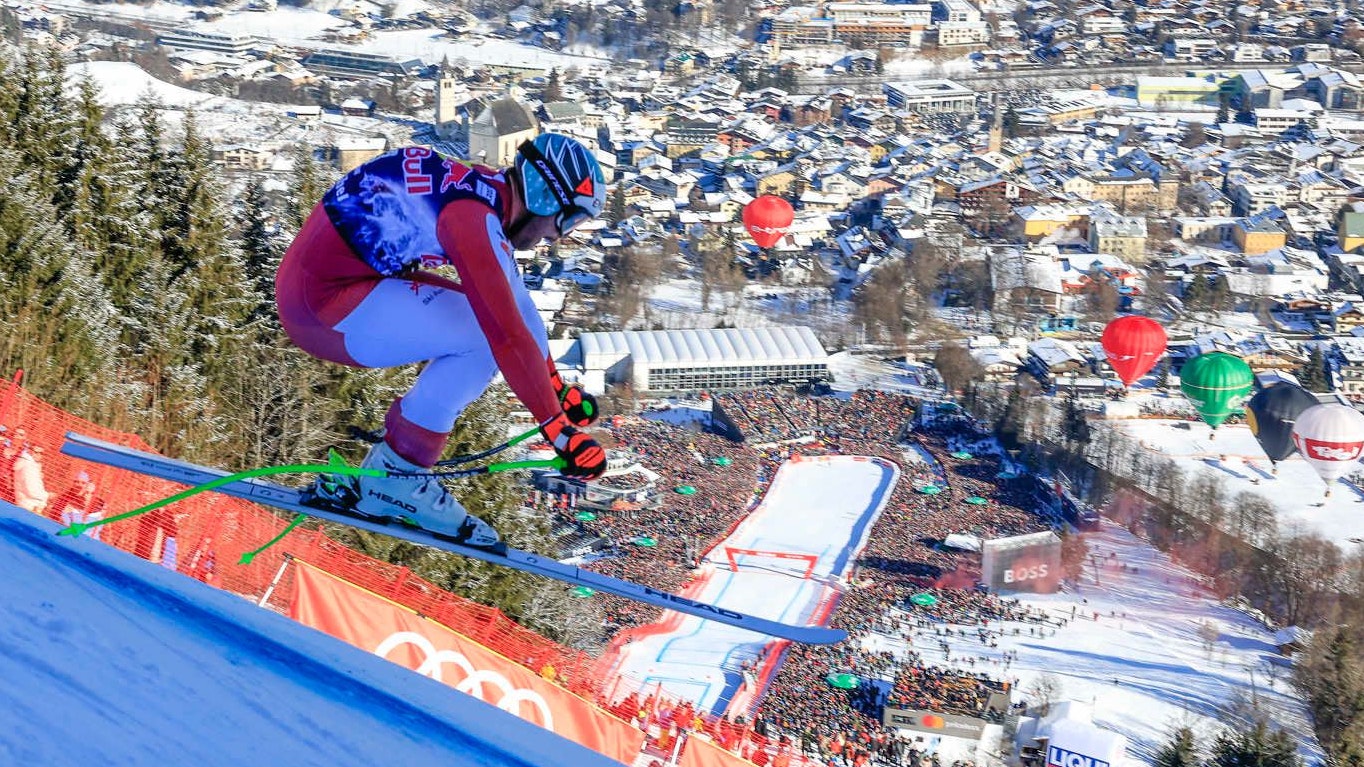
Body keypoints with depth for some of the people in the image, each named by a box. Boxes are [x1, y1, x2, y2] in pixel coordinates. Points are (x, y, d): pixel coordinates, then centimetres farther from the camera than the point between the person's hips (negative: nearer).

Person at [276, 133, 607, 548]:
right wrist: (560, 429, -22)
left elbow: (518, 301, 23)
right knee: (488, 332, -15)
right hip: (323, 300, -10)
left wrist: (558, 386, 29)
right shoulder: (474, 215, -20)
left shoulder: (485, 194, 10)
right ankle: (394, 478, -6)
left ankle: (383, 467, 11)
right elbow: (509, 334, -25)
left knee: (487, 313, 9)